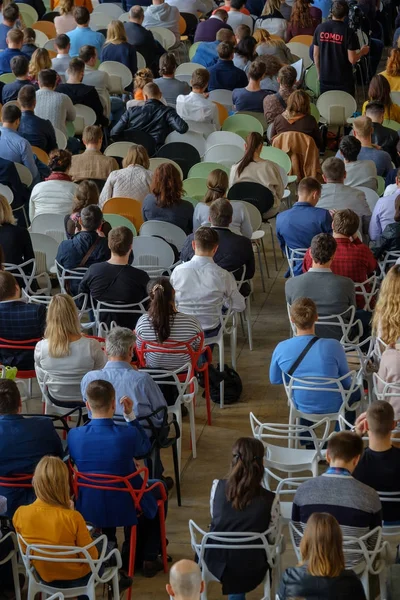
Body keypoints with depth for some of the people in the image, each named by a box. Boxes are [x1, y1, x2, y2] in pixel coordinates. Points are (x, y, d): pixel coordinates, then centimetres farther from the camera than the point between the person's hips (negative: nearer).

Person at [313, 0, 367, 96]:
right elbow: (352, 59, -13)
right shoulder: (348, 32, -14)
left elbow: (316, 55, 4)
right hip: (344, 81, -3)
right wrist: (362, 52, 8)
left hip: (325, 80, 3)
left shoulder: (320, 28, -3)